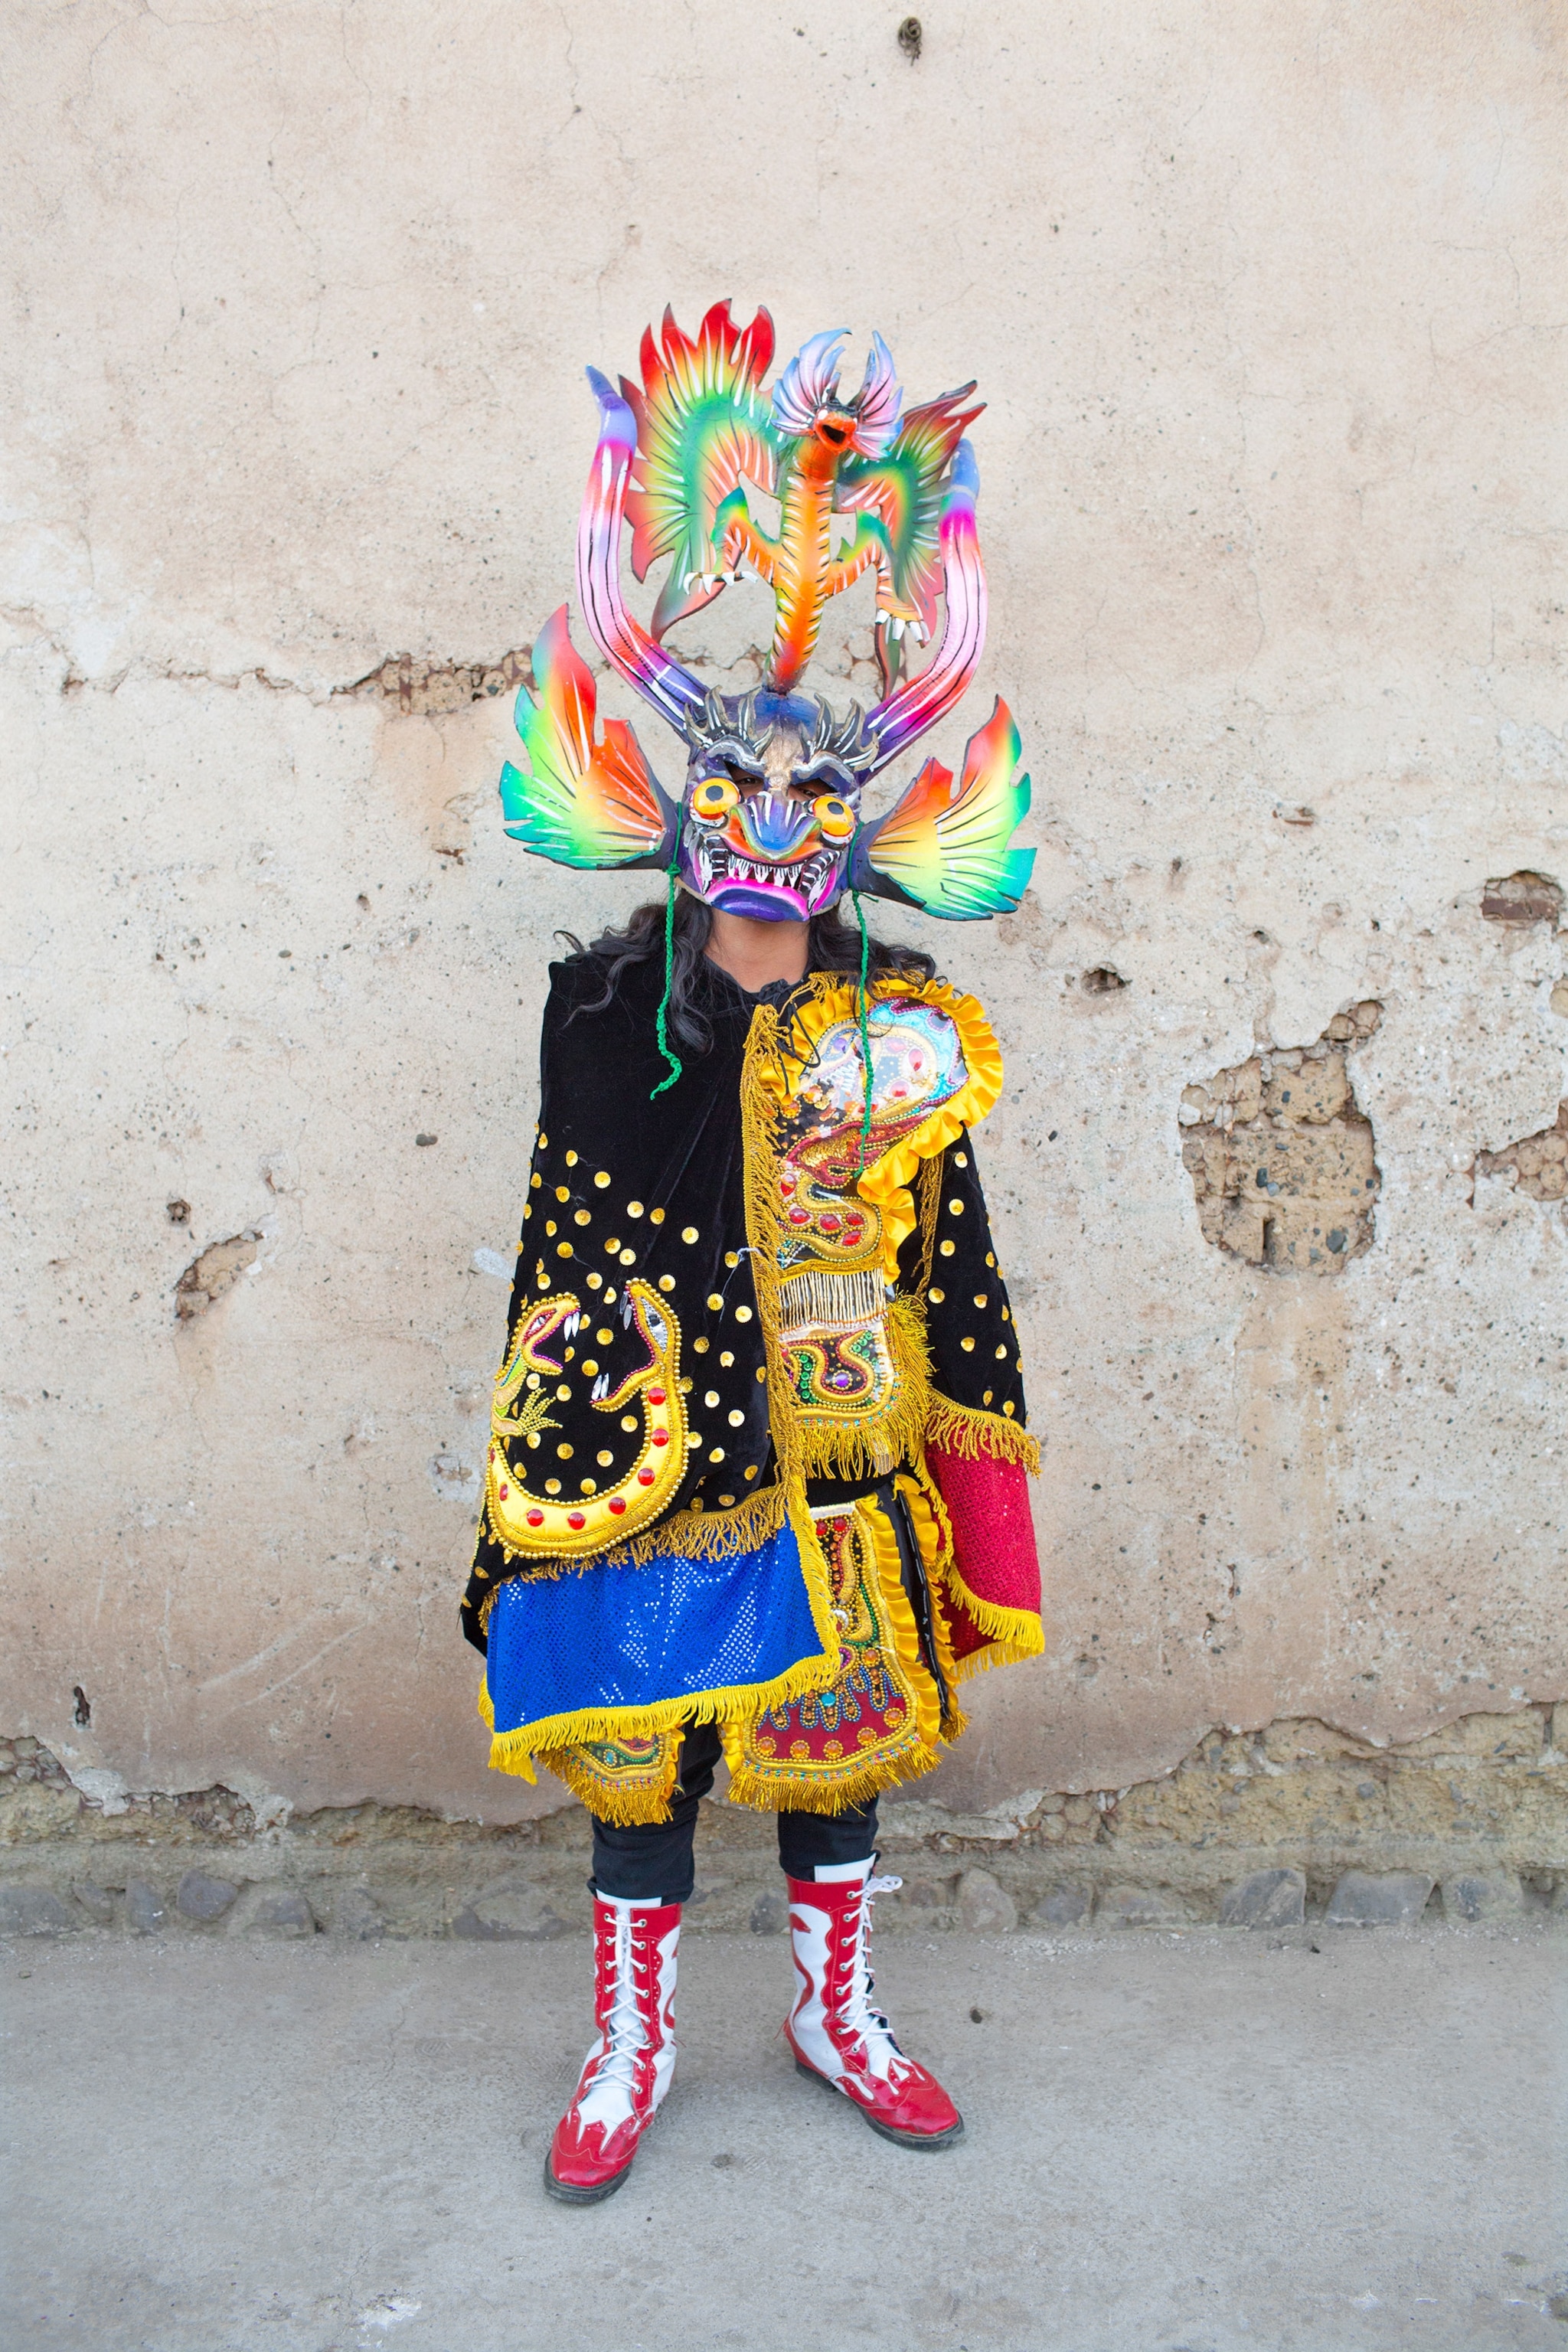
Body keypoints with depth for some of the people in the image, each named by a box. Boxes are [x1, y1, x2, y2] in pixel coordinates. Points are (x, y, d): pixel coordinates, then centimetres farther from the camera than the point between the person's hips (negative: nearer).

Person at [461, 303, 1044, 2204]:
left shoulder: (904, 1025, -1)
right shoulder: (603, 1008, -6)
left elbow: (952, 1261, 2)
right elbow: (564, 1249, -3)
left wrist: (984, 1500, 1)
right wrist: (541, 1477, -5)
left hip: (846, 1467, 2)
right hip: (660, 1464, -1)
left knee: (840, 1740, 16)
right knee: (635, 1751, 11)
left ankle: (836, 2010, 40)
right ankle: (629, 2047, 33)